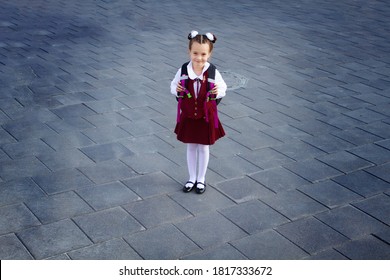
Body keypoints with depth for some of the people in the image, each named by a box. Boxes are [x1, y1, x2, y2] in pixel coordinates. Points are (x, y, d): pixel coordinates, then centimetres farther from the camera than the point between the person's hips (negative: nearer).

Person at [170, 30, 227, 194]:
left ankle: (201, 179, 33)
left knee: (204, 148, 14)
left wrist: (218, 92, -24)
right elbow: (173, 86, 1)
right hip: (188, 115, 2)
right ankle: (192, 178, 35)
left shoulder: (213, 73, -16)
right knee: (190, 147, 17)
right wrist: (177, 90, -21)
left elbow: (223, 88, -2)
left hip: (206, 116, -1)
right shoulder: (183, 71, -13)